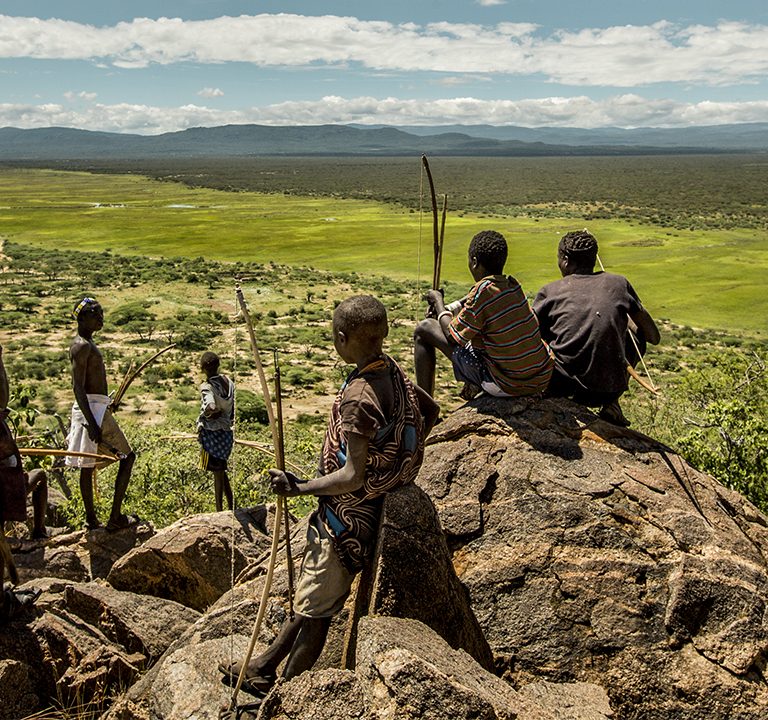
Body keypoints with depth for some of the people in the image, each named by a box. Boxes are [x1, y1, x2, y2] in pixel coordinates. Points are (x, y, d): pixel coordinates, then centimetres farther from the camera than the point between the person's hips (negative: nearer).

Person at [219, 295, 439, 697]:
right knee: (309, 599, 20)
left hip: (347, 517, -9)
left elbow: (352, 477, -28)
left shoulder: (359, 396, -27)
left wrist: (300, 488, -20)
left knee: (314, 611, 7)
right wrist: (398, 456, 21)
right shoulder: (392, 371, -1)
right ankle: (261, 670, 35)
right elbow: (430, 411, 16)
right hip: (356, 512, 9)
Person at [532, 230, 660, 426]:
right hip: (609, 390, 0)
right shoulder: (618, 283, 5)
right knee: (637, 336, 27)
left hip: (561, 385, 0)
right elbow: (654, 337, 10)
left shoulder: (550, 292, 2)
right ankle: (611, 404, 17)